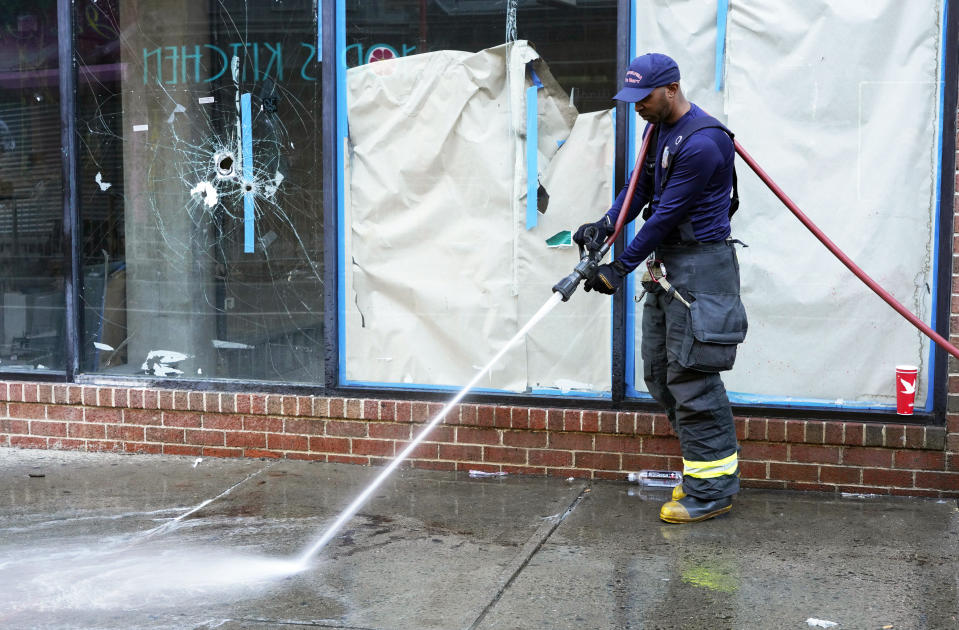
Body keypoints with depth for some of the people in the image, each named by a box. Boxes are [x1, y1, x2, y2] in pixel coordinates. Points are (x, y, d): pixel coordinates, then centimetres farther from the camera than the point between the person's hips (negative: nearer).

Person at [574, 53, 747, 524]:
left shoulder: (702, 143, -21)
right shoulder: (658, 129, 11)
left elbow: (667, 215, -20)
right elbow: (641, 186, 15)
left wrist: (622, 267, -15)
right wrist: (606, 225, -4)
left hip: (699, 265, -10)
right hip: (665, 264, 10)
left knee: (691, 378, -8)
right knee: (659, 374, 12)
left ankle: (713, 489, 2)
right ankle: (702, 468, 23)